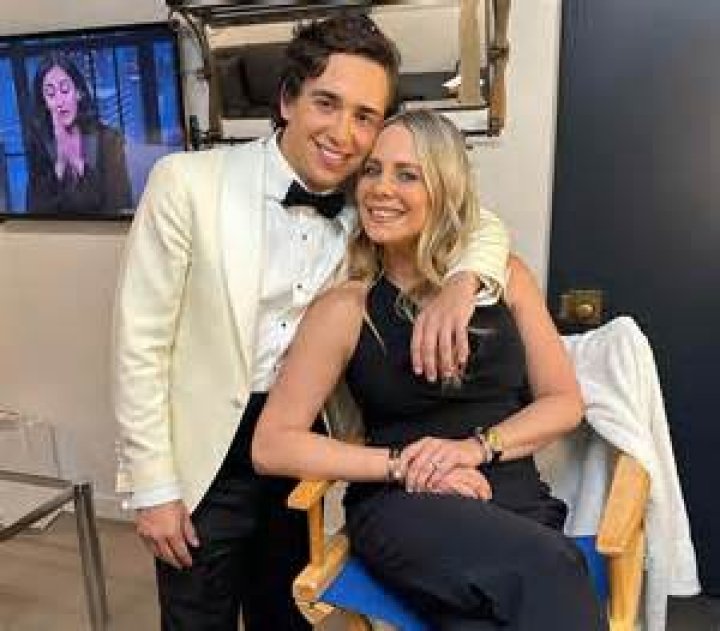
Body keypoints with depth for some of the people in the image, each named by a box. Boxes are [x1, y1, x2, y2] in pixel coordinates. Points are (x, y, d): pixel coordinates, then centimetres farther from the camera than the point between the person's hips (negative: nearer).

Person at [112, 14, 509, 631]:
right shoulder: (187, 182, -16)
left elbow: (483, 225, 4)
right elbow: (140, 343, -12)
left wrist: (461, 282, -20)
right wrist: (153, 486, -10)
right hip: (205, 461, -3)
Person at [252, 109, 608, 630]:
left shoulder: (505, 276, 7)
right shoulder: (345, 308, -1)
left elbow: (565, 401, 9)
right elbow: (271, 446, -3)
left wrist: (476, 446, -9)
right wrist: (401, 463, -12)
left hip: (516, 501, 3)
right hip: (402, 509, -2)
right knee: (551, 572, -31)